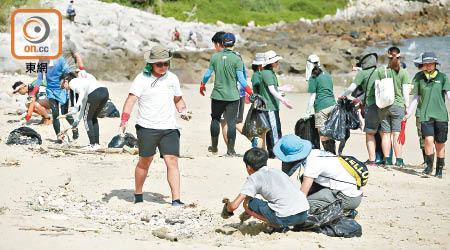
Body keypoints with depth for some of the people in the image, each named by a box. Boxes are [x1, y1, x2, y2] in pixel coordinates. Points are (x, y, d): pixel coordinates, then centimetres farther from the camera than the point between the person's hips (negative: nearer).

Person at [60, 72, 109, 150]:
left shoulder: (72, 82, 11)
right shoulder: (79, 81, 36)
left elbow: (82, 92, -9)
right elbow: (84, 102, 38)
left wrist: (76, 107, -13)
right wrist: (78, 119, 41)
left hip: (96, 93, -8)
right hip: (105, 92, 8)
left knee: (87, 118, 7)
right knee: (93, 118, 22)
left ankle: (92, 144, 4)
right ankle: (97, 143, 19)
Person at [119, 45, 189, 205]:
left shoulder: (172, 78, 12)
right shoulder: (142, 79, -3)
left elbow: (178, 99, 27)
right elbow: (131, 99, -12)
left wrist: (183, 110, 7)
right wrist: (124, 120, -23)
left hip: (169, 128, 3)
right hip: (147, 127, -3)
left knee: (172, 162, -8)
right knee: (144, 162, 7)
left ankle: (176, 200, -11)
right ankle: (138, 196, 26)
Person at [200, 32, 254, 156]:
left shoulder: (215, 57, 0)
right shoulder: (237, 59, -9)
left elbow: (207, 74, 4)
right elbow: (241, 79, -13)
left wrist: (202, 86, 23)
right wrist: (251, 93, -6)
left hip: (217, 95, 2)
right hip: (232, 96, -2)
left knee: (215, 119, 17)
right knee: (231, 122, 1)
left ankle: (214, 148, 24)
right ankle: (230, 151, 0)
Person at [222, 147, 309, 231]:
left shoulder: (254, 178, 5)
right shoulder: (277, 171, 25)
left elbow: (234, 205, -2)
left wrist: (226, 209, 22)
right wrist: (251, 212, 50)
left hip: (285, 218, -7)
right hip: (304, 215, 7)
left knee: (247, 203, 10)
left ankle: (279, 227, 1)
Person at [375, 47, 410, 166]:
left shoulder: (380, 71, 1)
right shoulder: (403, 72, -4)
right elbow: (406, 91, -4)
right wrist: (407, 106, 6)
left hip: (383, 106, 2)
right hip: (398, 105, -2)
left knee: (385, 133, 7)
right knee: (396, 133, 0)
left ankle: (387, 159, 8)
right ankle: (399, 160, 0)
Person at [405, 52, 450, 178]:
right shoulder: (419, 77, 8)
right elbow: (416, 97, 15)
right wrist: (409, 113, 14)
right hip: (425, 114, 0)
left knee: (439, 143, 4)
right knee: (429, 139, -18)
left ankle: (439, 169, 20)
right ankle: (429, 166, -1)